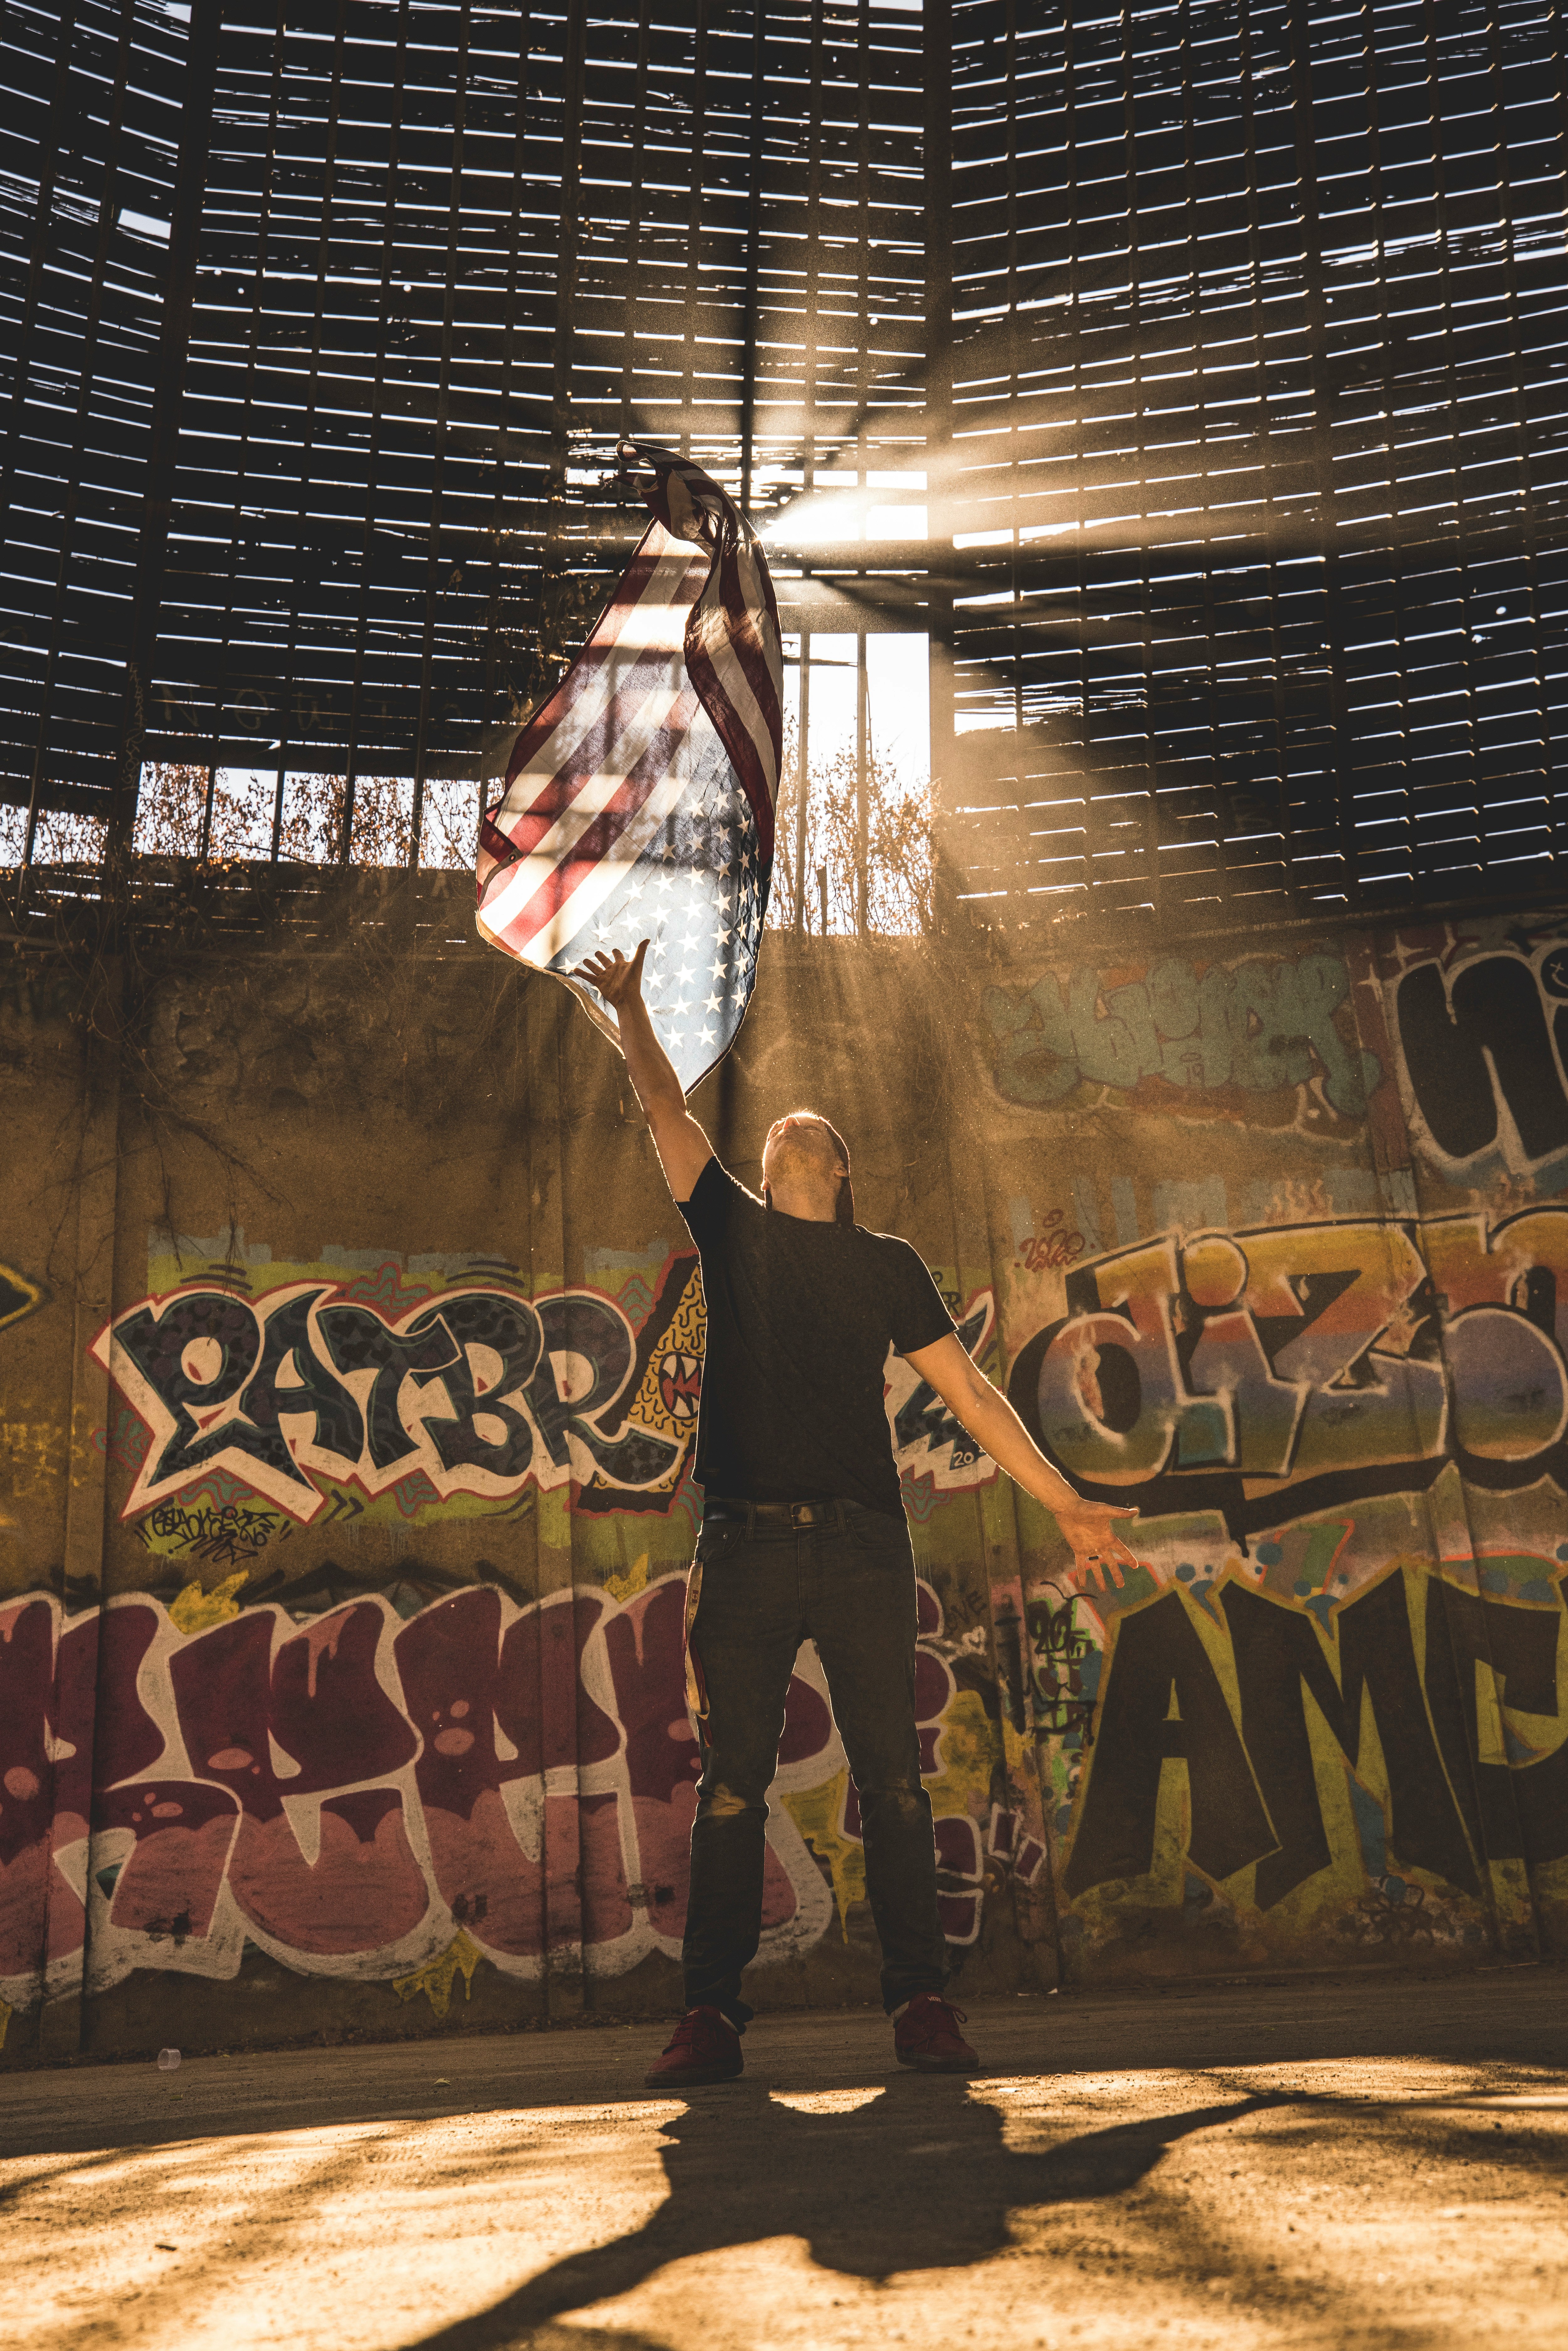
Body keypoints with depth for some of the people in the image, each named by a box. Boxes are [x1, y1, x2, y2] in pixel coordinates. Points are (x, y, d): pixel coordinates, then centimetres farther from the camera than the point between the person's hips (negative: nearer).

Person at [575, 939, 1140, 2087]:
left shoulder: (886, 1263, 14)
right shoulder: (731, 1229, 14)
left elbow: (971, 1391, 14)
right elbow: (666, 1109, 22)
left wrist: (1067, 1503, 13)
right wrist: (630, 1006, 35)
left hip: (863, 1542, 0)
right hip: (745, 1542, 0)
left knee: (894, 1783, 0)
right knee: (731, 1788, 0)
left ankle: (923, 2003, 8)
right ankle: (711, 2016, 7)